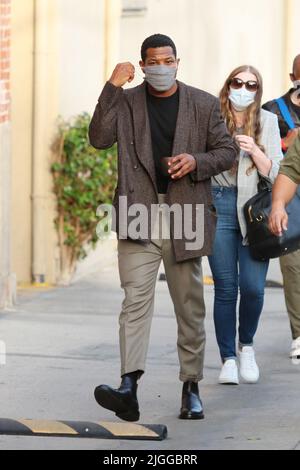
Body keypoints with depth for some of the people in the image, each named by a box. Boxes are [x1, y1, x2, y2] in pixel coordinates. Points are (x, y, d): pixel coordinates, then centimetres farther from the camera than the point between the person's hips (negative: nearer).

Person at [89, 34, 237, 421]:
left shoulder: (204, 104, 7)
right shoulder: (125, 103, 5)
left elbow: (227, 150, 11)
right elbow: (99, 139, -9)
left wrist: (196, 162, -10)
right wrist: (113, 87, -13)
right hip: (138, 215, -1)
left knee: (190, 305, 7)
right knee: (136, 298, -14)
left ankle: (191, 389, 16)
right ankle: (129, 386, -24)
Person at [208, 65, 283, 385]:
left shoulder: (268, 122, 6)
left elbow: (275, 173, 2)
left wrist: (254, 151, -13)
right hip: (219, 207, 0)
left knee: (253, 287, -7)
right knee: (225, 288, -1)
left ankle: (246, 346, 19)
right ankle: (228, 359, 8)